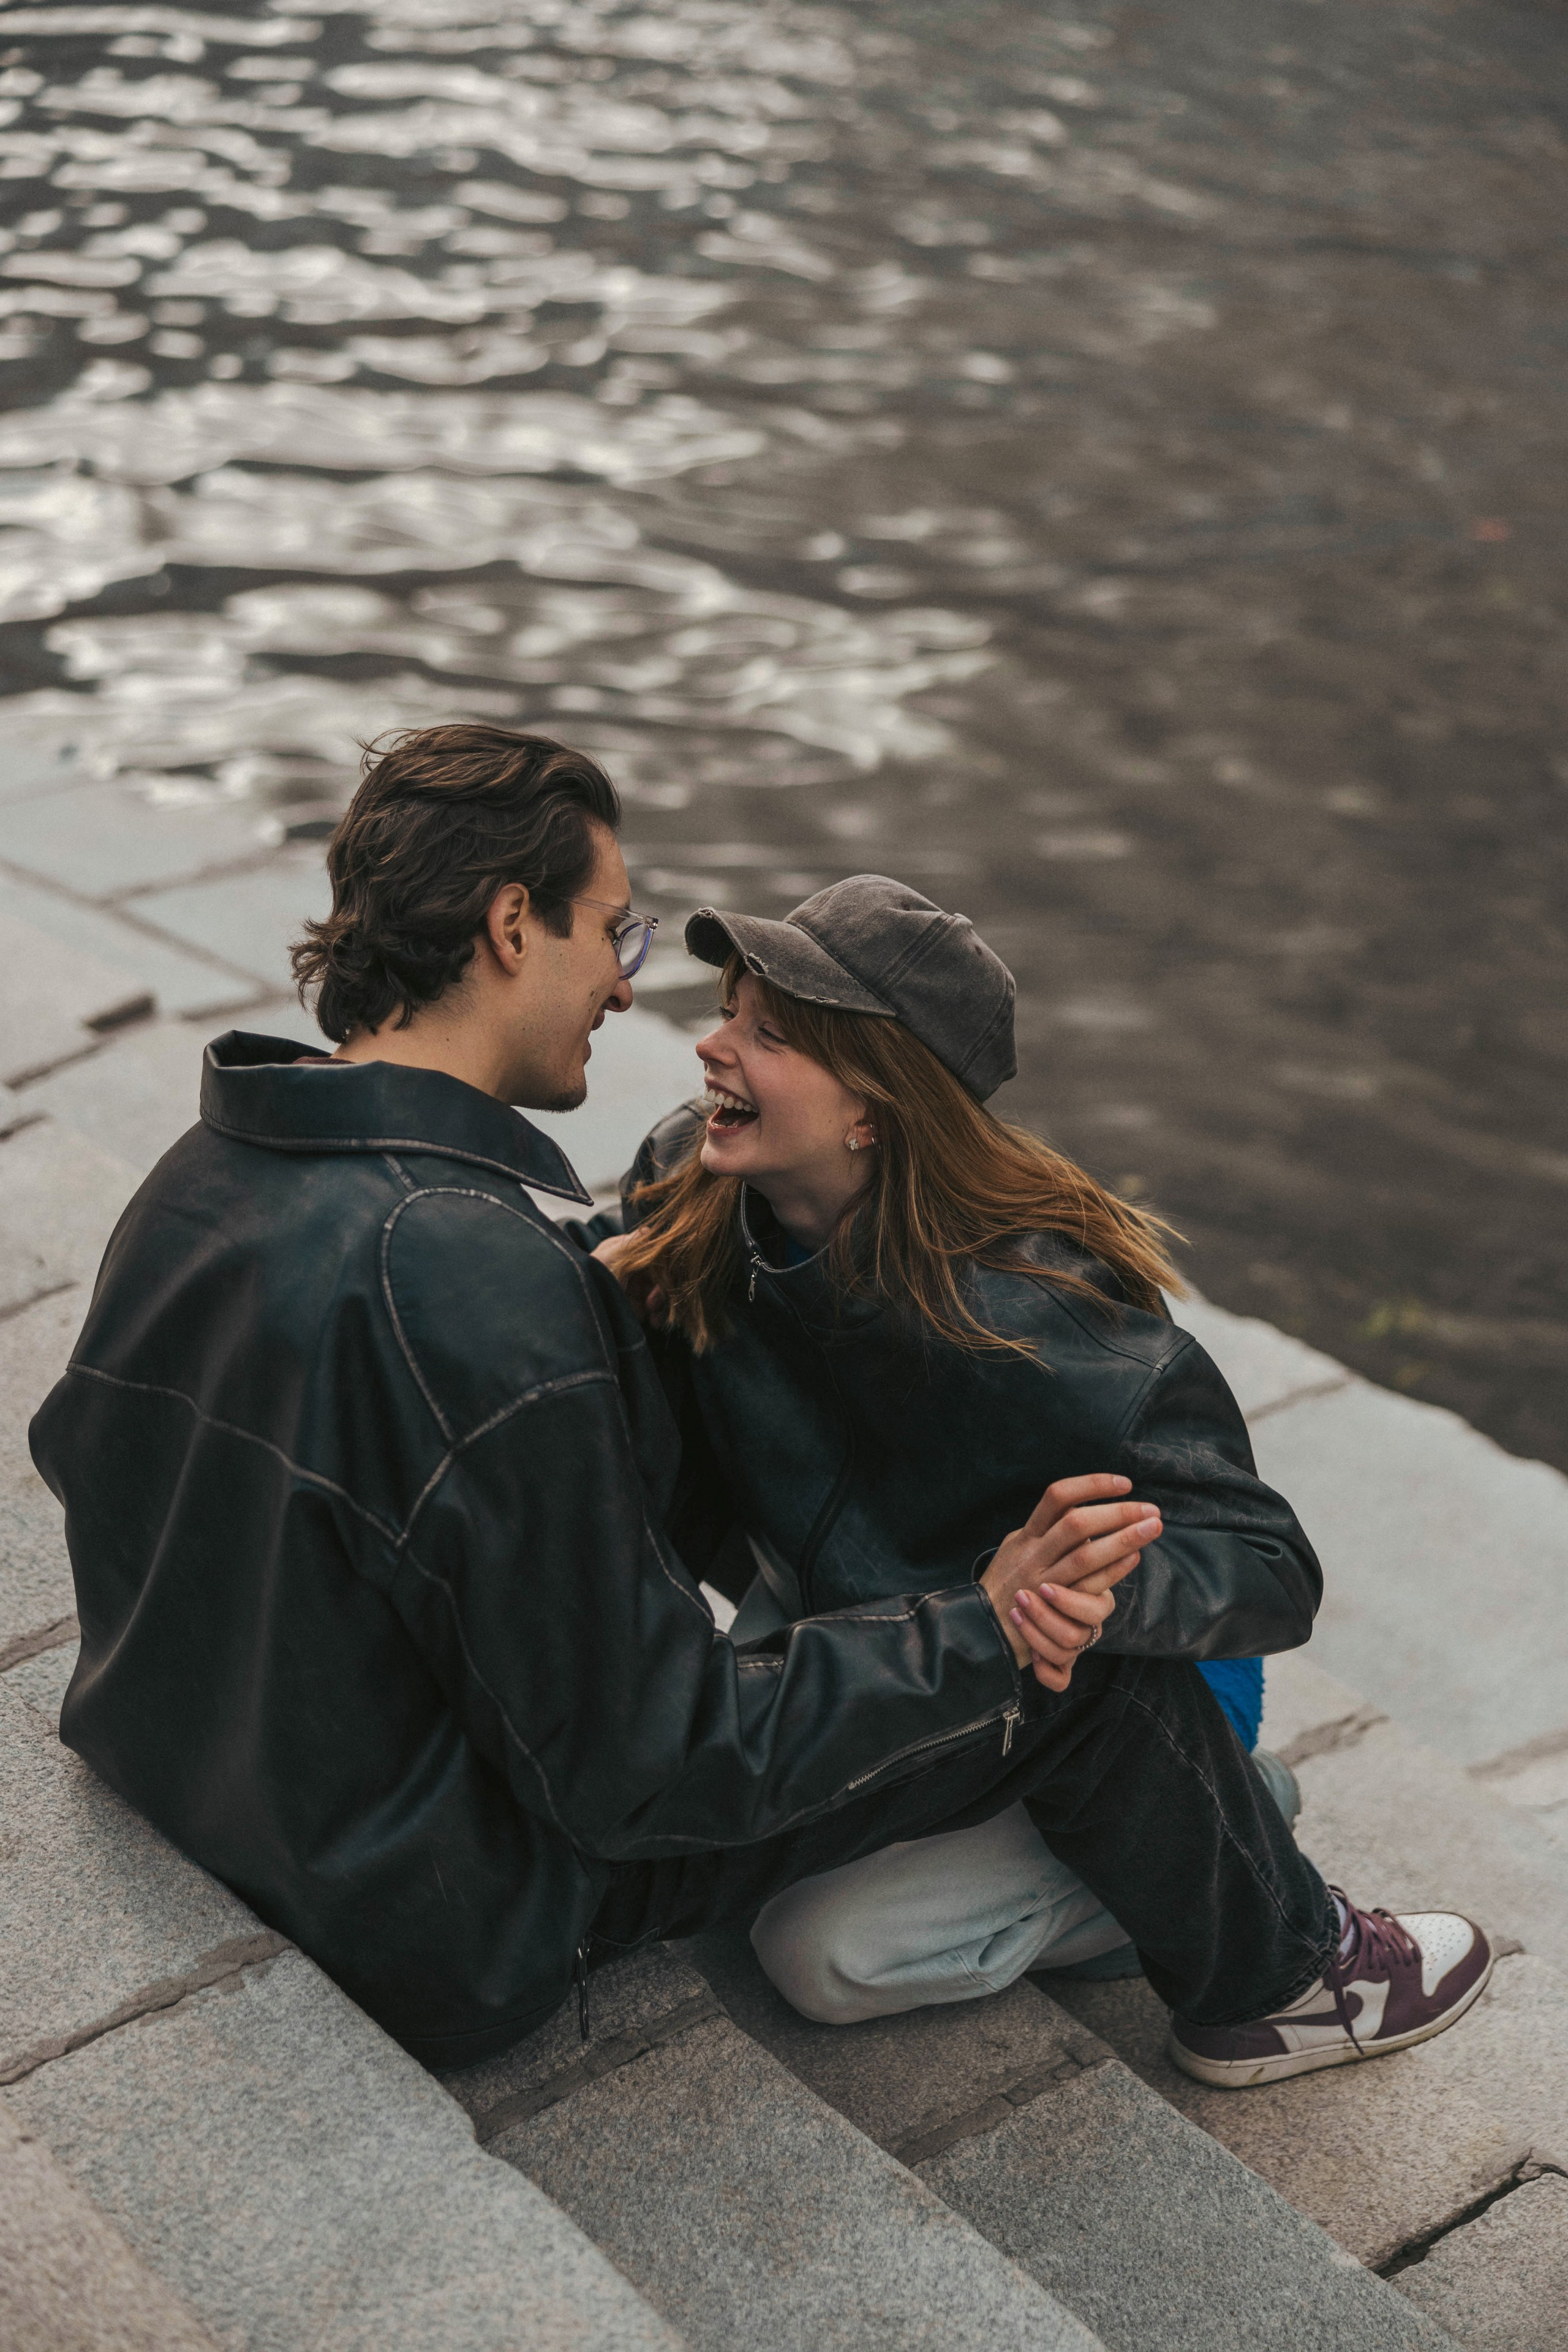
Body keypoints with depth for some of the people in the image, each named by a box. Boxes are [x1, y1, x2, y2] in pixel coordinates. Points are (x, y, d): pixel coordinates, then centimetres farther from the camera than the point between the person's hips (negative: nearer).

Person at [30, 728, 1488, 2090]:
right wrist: (985, 1630, -17)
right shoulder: (480, 1287, -33)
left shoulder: (197, 1179, -5)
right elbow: (647, 1772, -27)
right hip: (468, 1934, -9)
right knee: (1077, 1659, -3)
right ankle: (1272, 1975, 30)